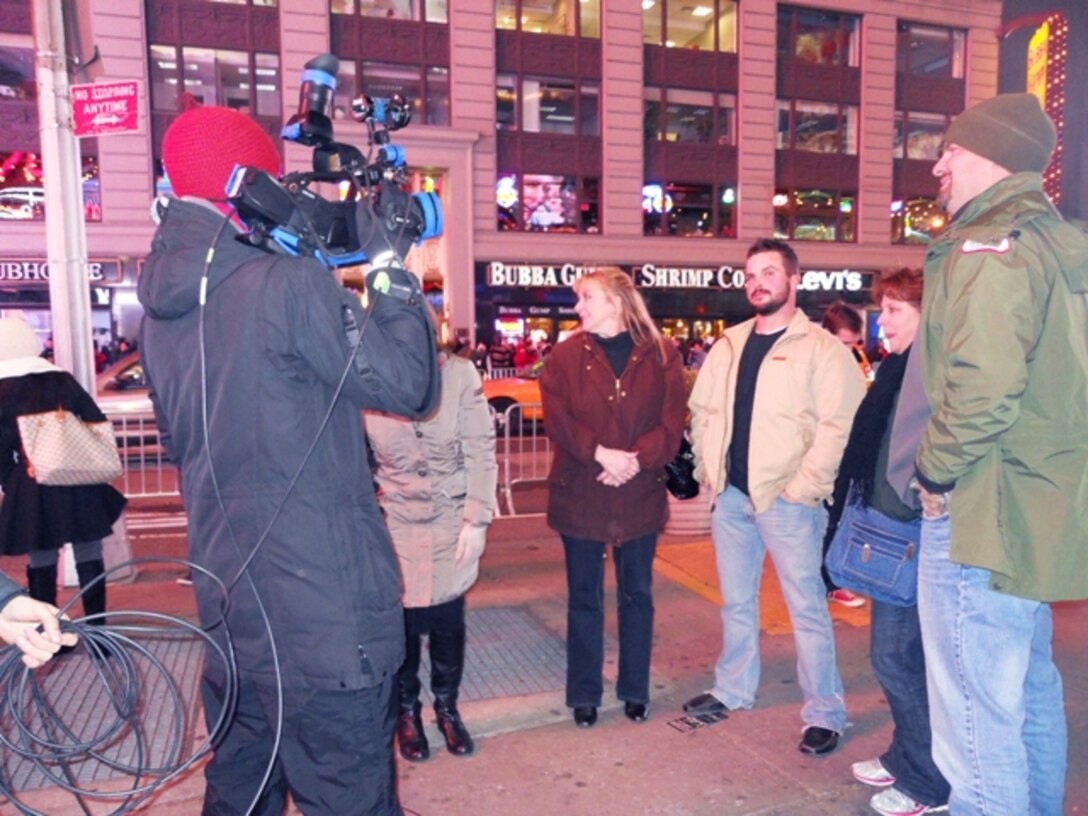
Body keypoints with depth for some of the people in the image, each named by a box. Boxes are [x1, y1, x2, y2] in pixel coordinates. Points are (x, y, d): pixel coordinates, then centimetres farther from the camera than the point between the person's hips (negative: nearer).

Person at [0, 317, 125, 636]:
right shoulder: (63, 381, 0)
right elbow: (99, 425, -1)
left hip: (29, 490, -1)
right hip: (76, 486, 1)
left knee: (41, 563, 11)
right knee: (89, 557, 8)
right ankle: (97, 629, 10)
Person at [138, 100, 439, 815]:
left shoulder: (161, 307, 6)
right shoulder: (290, 281, -17)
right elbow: (408, 386, -12)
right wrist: (391, 268, -2)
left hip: (228, 602, 8)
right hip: (324, 614, -8)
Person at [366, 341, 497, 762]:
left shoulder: (458, 373, -12)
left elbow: (481, 449, -8)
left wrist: (476, 519, -8)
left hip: (452, 517, 1)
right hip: (395, 520, 0)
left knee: (448, 619, 10)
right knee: (401, 618, 8)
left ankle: (447, 706, 34)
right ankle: (406, 710, 33)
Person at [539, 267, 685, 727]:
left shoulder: (660, 355, 0)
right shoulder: (566, 355, 1)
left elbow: (671, 422, -6)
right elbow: (557, 419, -8)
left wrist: (637, 460, -21)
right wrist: (600, 453, -21)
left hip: (640, 494, 0)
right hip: (579, 494, 0)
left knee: (637, 595, 13)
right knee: (584, 598, 10)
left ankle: (635, 690, 30)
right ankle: (584, 694, 26)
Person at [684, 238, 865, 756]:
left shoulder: (821, 348, -6)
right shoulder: (728, 345, 12)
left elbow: (839, 425, -14)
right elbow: (703, 412, 16)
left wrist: (804, 487, -16)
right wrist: (708, 470, 6)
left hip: (787, 499, -6)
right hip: (731, 496, 6)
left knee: (806, 607, 2)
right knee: (736, 601, 18)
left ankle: (824, 713, 17)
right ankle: (733, 689, 34)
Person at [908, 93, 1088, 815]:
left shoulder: (989, 246, -15)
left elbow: (982, 389, -27)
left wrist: (935, 471, -12)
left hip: (983, 513, -10)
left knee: (976, 713, -1)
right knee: (1030, 689, 23)